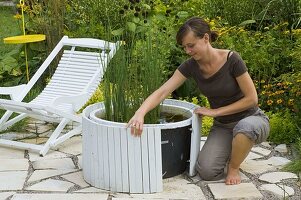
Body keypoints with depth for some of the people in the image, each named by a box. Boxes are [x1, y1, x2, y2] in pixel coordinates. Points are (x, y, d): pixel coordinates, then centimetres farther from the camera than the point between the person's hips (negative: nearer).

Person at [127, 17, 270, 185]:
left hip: (251, 119, -4)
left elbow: (252, 99, -18)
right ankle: (233, 150, 12)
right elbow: (162, 92, -19)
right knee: (206, 171, -21)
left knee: (244, 127, -42)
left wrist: (216, 112, -19)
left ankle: (234, 167, -10)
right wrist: (140, 113, -36)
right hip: (222, 126, 4)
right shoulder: (191, 66, -10)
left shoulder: (232, 60, -23)